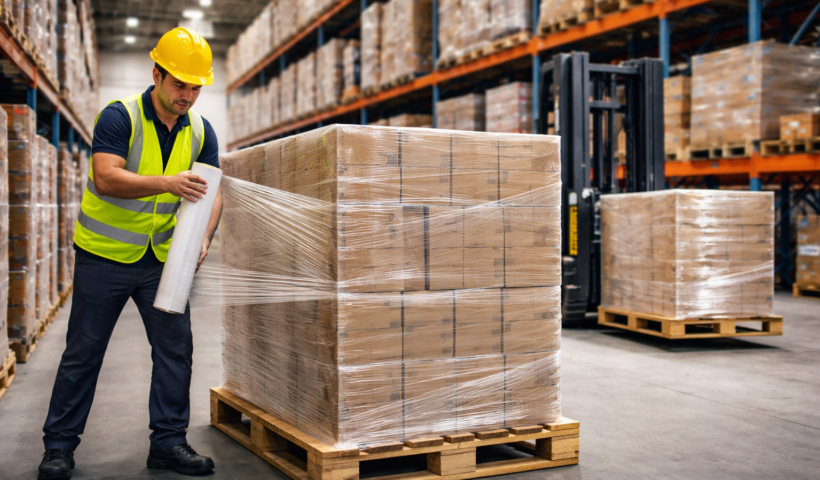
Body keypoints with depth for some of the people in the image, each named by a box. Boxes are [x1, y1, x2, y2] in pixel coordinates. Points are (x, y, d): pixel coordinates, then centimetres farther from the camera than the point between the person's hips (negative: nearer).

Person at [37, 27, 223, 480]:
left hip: (163, 257, 4)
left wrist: (203, 236, -19)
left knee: (175, 348, 2)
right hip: (105, 255, -4)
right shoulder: (119, 116, -15)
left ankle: (168, 441, 14)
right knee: (83, 352, 3)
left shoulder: (201, 131, 0)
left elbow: (212, 192, 0)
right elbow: (106, 178, -27)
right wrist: (167, 182, -41)